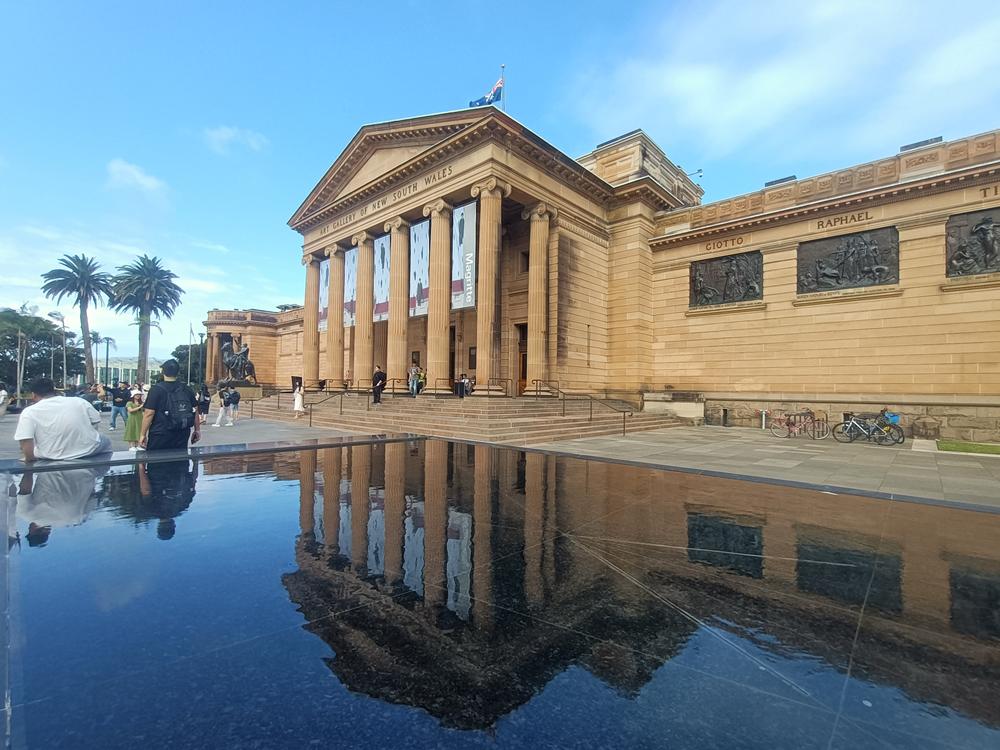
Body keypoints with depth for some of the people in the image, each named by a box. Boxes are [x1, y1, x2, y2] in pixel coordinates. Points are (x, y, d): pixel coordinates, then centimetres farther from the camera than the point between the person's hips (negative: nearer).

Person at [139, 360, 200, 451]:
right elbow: (195, 411, 9)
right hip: (182, 435, 4)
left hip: (160, 434, -4)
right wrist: (197, 430, 17)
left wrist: (142, 434, -5)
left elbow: (149, 413, -10)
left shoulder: (156, 389, -6)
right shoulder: (186, 389, 7)